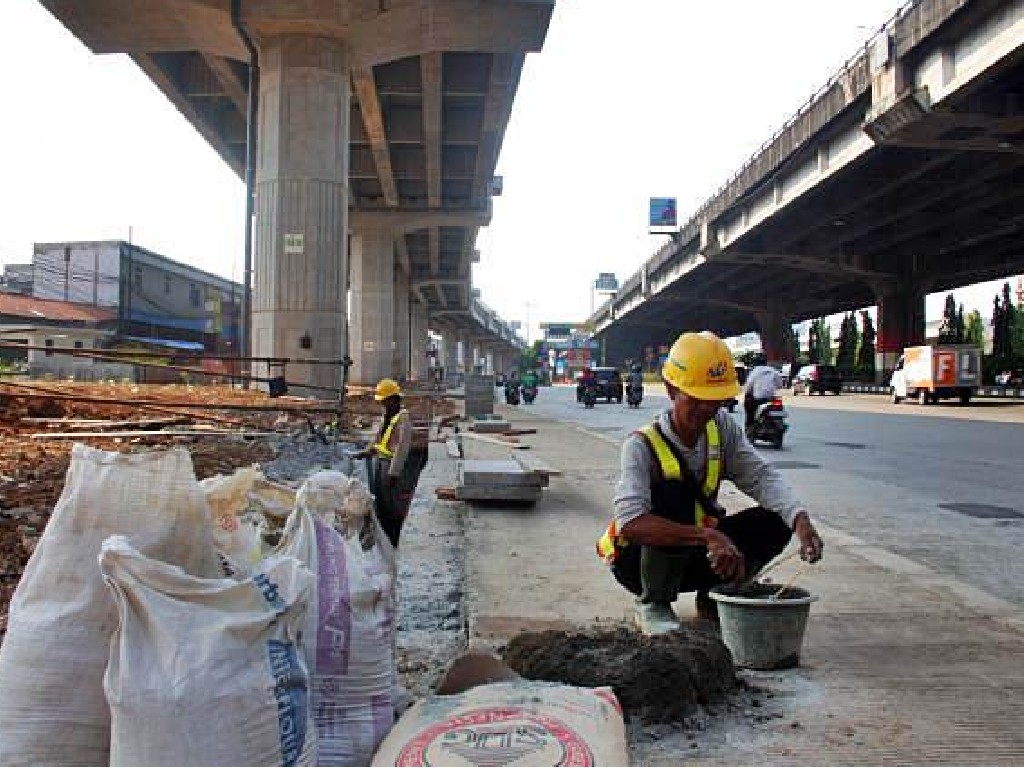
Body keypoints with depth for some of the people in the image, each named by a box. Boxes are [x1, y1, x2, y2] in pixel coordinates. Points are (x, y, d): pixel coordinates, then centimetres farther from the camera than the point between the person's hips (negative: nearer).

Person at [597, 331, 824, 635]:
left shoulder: (722, 427, -7)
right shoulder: (642, 445, -26)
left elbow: (761, 476, -16)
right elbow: (630, 522, -40)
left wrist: (801, 519, -35)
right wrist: (707, 536, -49)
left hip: (695, 556, 6)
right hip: (640, 561, -5)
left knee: (774, 520, -14)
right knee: (674, 488, -34)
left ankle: (712, 598, 9)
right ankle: (653, 605, -10)